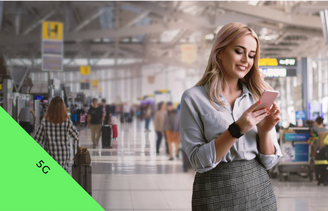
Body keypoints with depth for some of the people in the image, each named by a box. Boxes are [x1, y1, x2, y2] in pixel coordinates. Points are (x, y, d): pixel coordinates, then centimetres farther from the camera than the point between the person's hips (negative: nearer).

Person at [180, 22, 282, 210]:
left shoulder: (258, 97, 4)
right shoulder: (194, 98, -5)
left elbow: (269, 162, 3)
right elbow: (199, 161, -12)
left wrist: (264, 131, -14)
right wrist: (237, 129, -21)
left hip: (259, 189, 3)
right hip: (217, 195, -3)